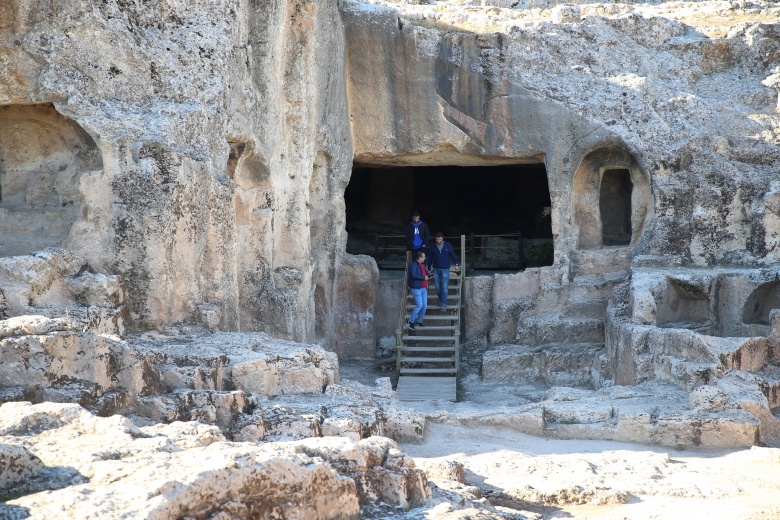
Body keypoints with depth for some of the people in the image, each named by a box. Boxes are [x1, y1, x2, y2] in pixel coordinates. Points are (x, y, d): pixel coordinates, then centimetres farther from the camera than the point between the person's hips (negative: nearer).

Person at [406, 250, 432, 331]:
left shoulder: (422, 265, 15)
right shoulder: (413, 265, -12)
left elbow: (425, 272, 33)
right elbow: (413, 275, -25)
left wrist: (428, 275, 12)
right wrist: (424, 278, -18)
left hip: (423, 288, 9)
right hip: (416, 288, -9)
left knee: (424, 306, 5)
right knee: (419, 305, -14)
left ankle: (419, 322, 18)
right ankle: (410, 322, -6)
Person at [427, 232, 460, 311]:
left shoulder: (448, 245, 0)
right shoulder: (433, 247, 4)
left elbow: (453, 255, 7)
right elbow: (430, 258, 11)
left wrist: (456, 265, 2)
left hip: (445, 269, -3)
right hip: (436, 269, 3)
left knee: (444, 287, -10)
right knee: (437, 287, 4)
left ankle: (444, 304, -8)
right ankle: (441, 300, 21)